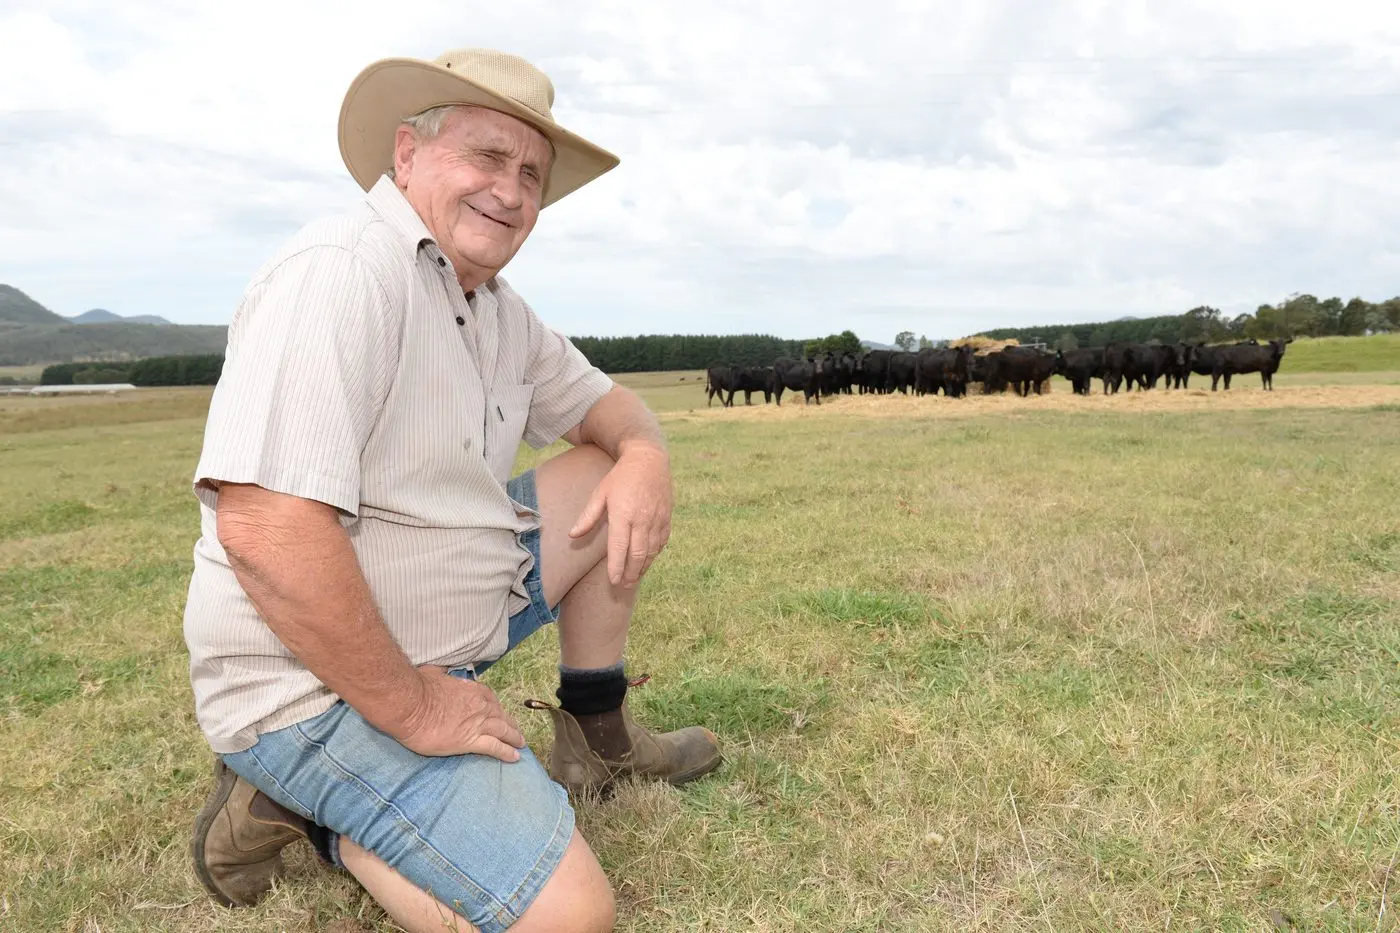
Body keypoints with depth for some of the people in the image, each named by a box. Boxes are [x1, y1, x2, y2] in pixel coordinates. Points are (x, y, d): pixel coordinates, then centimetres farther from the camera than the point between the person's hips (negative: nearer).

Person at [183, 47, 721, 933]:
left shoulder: (498, 310, 6)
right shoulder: (344, 270, -23)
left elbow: (601, 400, 18)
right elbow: (260, 525, -31)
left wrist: (645, 454, -7)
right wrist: (411, 708, -23)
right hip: (327, 683, -9)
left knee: (613, 481, 10)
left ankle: (596, 736, 19)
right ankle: (304, 806, 0)